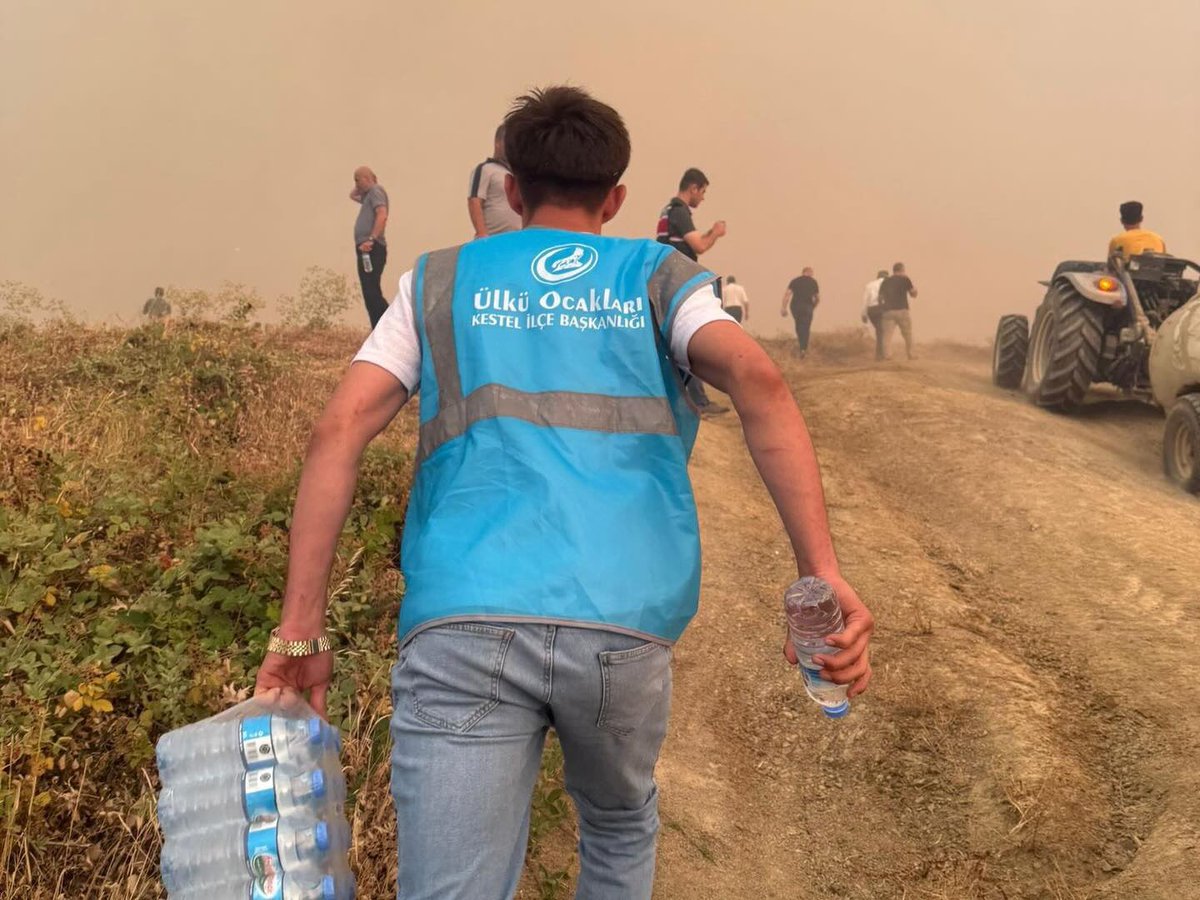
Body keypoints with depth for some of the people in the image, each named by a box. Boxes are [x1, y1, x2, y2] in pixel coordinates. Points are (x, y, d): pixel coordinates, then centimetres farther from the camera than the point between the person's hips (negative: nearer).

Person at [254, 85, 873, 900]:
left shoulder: (439, 281, 19)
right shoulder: (659, 277, 17)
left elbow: (338, 432, 5)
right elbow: (758, 379, -4)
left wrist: (300, 633, 4)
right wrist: (823, 573, -10)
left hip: (461, 625, 0)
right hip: (624, 624, 1)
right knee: (621, 826, 29)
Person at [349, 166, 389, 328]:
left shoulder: (376, 190, -5)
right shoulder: (369, 194, 24)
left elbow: (382, 215, -21)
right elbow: (353, 195, 45)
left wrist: (371, 239, -28)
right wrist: (359, 188, 28)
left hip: (372, 249, -10)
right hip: (366, 250, 10)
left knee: (372, 293, -18)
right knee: (370, 294, 8)